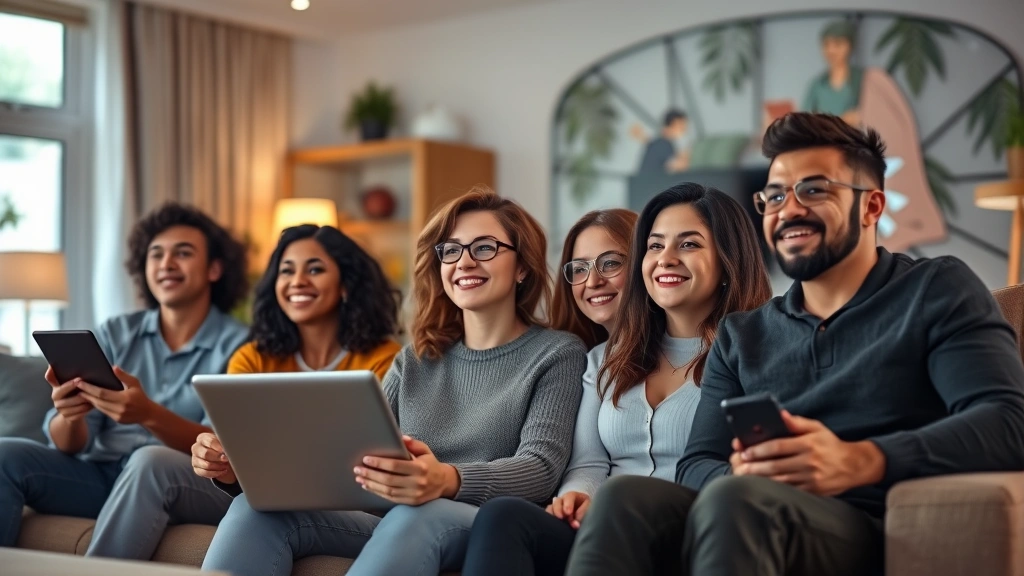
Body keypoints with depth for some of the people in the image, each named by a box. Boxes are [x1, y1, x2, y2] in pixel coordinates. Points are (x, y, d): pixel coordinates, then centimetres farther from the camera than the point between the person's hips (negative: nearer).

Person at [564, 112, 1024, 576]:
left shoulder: (936, 291, 9)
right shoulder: (741, 335, 22)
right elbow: (695, 467, 12)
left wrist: (858, 462, -22)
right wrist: (740, 476, -13)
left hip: (891, 535, -3)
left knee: (733, 504, -36)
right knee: (625, 498, -28)